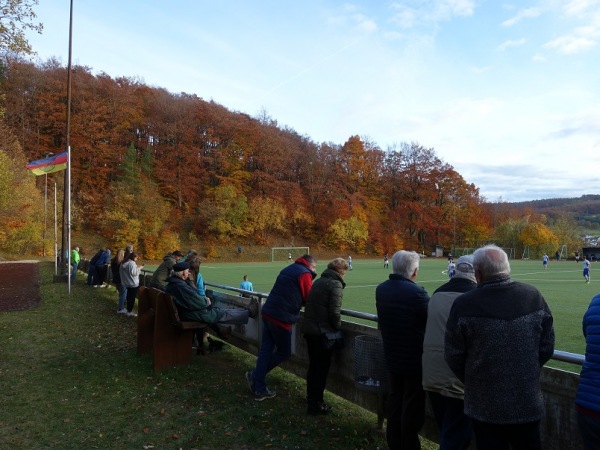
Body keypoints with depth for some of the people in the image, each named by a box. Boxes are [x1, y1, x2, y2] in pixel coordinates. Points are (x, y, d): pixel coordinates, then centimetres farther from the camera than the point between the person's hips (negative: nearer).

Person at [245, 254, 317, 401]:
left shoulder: (288, 269, 18)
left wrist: (298, 300, 18)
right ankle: (255, 375, 14)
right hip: (281, 318, -8)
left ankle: (259, 389, 15)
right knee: (284, 352, 9)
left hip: (268, 312, 8)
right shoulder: (304, 274, -7)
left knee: (265, 350, 11)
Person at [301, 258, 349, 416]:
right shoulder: (335, 284, -12)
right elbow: (334, 312, -18)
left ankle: (311, 398, 34)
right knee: (322, 368, 4)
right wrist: (338, 328, -2)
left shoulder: (319, 281, 12)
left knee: (313, 365, 20)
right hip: (322, 331, -8)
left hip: (309, 329, 8)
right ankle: (316, 405, 12)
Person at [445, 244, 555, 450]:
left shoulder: (464, 304, -19)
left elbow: (454, 356, -10)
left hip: (485, 406, -3)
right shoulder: (534, 296, -8)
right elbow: (546, 347, 1)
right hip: (528, 402, 3)